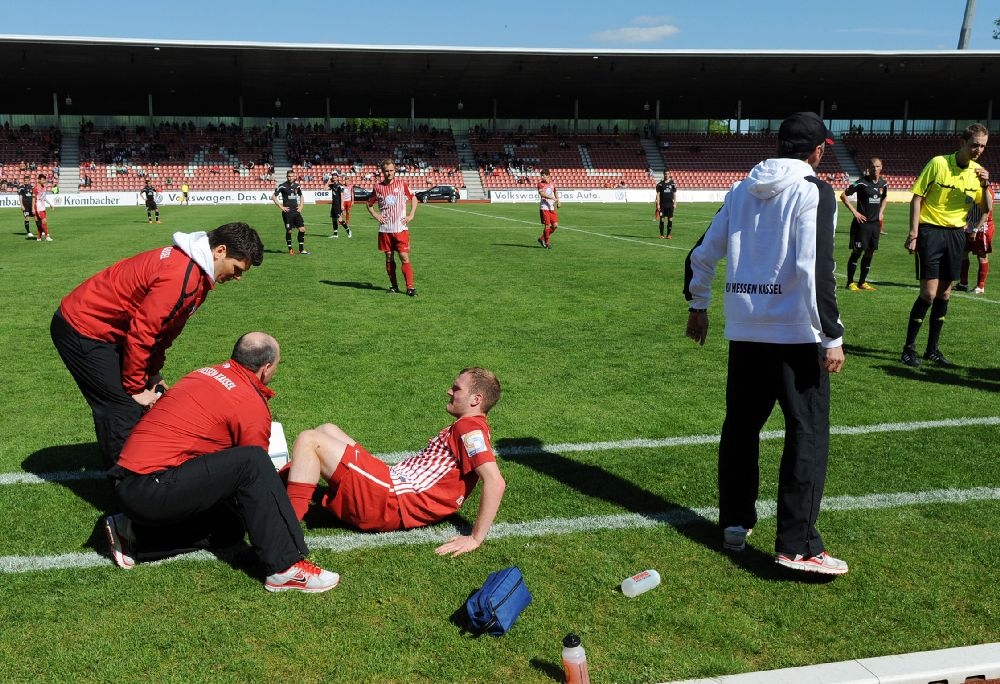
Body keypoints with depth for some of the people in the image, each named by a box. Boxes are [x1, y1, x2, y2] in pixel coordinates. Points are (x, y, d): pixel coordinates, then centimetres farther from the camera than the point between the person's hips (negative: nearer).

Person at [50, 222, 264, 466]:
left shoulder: (191, 265, 5)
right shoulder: (181, 275, -28)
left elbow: (163, 327, 12)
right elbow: (141, 331, -26)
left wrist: (151, 375, 11)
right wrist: (135, 388, -16)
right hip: (82, 330, -10)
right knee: (126, 408, -11)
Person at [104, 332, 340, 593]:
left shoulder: (207, 373, 16)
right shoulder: (252, 406, -10)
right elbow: (253, 467, 1)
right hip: (150, 490, -9)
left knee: (230, 528, 16)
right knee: (253, 463, -19)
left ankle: (133, 536, 12)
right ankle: (285, 569, -20)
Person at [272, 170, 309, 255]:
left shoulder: (297, 186, 8)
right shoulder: (282, 186, -6)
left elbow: (301, 196, 25)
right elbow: (273, 197, -3)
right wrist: (281, 207, -9)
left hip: (296, 211, 4)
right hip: (287, 211, -4)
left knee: (302, 229, -2)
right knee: (289, 231, 0)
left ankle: (301, 250, 6)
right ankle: (290, 249, 14)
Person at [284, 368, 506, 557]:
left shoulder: (470, 428, -16)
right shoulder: (466, 427, 15)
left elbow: (495, 482, -28)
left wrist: (475, 538, -27)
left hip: (390, 500, -10)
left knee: (308, 440, -13)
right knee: (327, 430, 19)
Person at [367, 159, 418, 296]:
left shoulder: (402, 184, 2)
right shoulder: (378, 187, 5)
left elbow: (413, 198, 13)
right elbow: (369, 204, 18)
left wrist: (411, 215, 1)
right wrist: (375, 215, 2)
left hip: (401, 228, -2)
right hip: (385, 229, 2)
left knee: (404, 257, -8)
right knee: (389, 258, 6)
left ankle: (410, 287, -7)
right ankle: (394, 286, 17)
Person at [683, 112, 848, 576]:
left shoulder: (742, 190, 11)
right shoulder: (814, 192, -7)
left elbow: (703, 254, 13)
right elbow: (816, 269, -18)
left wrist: (698, 307, 26)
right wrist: (833, 337, -15)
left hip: (744, 329, 6)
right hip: (795, 331, -6)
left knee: (741, 425, 17)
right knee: (808, 433, 0)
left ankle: (734, 522, 25)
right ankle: (797, 546, -1)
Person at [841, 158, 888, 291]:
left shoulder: (884, 184, 8)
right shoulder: (862, 182, -10)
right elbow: (843, 195, -9)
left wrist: (881, 212, 12)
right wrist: (854, 212, -13)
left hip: (875, 223, 6)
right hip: (862, 222, -6)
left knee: (870, 253, 8)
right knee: (857, 252, -5)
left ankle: (862, 282, 18)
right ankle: (850, 283, 4)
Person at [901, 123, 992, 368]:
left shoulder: (977, 172, 7)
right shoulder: (938, 163, -8)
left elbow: (987, 208, 10)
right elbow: (917, 198, -7)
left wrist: (985, 186, -10)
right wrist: (913, 234, -13)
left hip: (956, 235, 5)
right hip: (931, 231, -5)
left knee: (944, 294, 8)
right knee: (929, 292, -11)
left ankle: (933, 349, 18)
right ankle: (909, 348, 1)